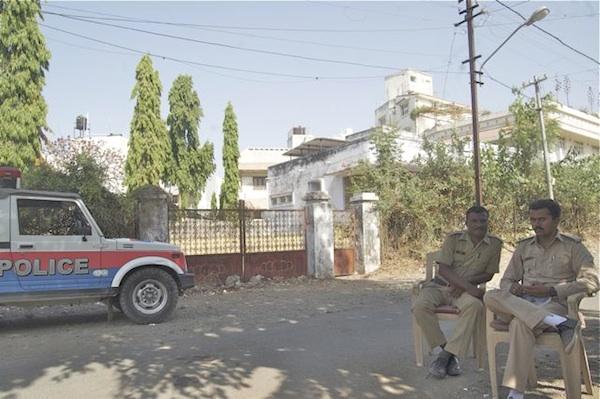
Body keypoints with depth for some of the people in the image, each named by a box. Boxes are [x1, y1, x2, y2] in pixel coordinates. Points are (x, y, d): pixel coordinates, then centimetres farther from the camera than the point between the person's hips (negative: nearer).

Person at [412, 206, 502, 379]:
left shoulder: (495, 244, 3)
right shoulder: (453, 239, -3)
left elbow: (488, 274, 5)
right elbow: (443, 269, -11)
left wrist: (465, 283, -11)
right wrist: (468, 286, -22)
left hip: (466, 290, 0)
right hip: (440, 285, 0)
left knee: (475, 305, -35)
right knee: (420, 306, -30)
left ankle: (446, 354, -27)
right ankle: (445, 349, -12)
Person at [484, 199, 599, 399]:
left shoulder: (572, 246, 9)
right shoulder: (524, 246, 20)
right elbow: (507, 279, 20)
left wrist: (551, 290, -12)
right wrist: (513, 288, -7)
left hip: (555, 304, -4)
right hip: (520, 303, 4)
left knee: (521, 323, -38)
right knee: (491, 296, -31)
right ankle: (559, 323, -38)